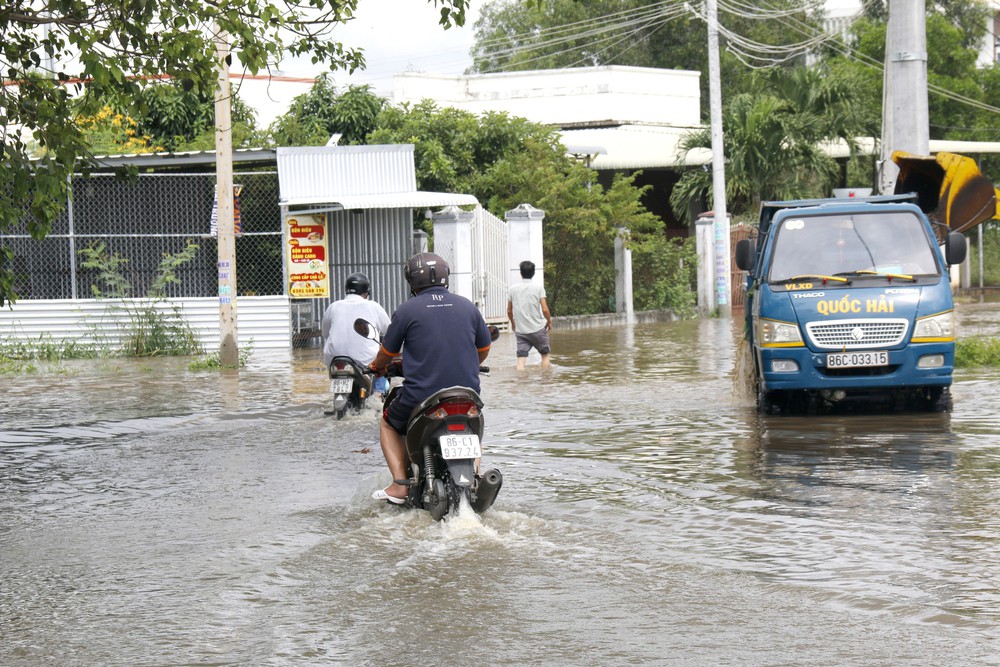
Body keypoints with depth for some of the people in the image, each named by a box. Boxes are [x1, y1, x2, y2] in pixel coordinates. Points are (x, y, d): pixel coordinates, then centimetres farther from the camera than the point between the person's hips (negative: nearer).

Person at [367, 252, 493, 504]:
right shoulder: (467, 306, 6)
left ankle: (400, 485, 9)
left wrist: (377, 366, 30)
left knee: (388, 425, 25)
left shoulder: (407, 310, -4)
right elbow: (484, 350, 17)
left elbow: (387, 353, 6)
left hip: (421, 395, -3)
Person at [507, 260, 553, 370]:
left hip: (520, 330, 2)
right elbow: (545, 309, -11)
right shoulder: (538, 287, -6)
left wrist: (513, 323, 27)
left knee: (521, 358, -2)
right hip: (537, 328, -2)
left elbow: (509, 311, 9)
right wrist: (549, 322, 6)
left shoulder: (513, 289, 2)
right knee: (545, 354, 17)